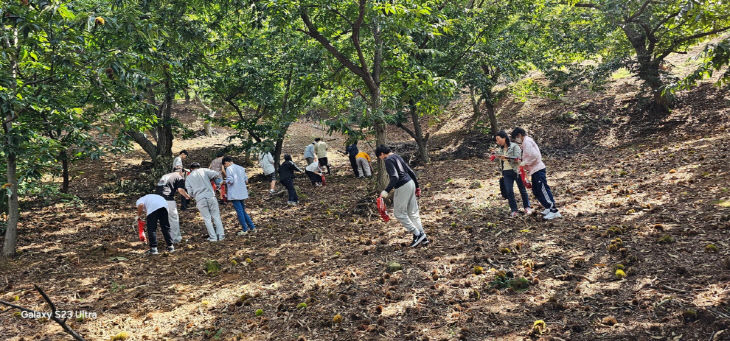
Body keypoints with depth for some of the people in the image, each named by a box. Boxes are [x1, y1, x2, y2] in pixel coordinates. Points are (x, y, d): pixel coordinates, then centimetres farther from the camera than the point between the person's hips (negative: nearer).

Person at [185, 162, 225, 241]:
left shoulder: (188, 178, 13)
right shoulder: (203, 170, 9)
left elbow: (190, 192, 8)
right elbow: (215, 174, -2)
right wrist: (209, 179, 16)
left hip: (200, 200, 1)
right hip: (211, 196, 0)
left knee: (207, 218, 8)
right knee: (216, 216, 7)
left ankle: (213, 237, 6)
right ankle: (221, 235, 6)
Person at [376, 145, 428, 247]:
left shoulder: (388, 160, -10)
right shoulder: (397, 156, 17)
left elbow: (395, 177, -22)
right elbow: (410, 172, 18)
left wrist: (386, 191, -23)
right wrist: (417, 186, 24)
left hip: (402, 187, -9)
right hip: (410, 183, 9)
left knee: (399, 213, 3)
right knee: (413, 212, 13)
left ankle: (417, 234, 1)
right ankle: (423, 237, 14)